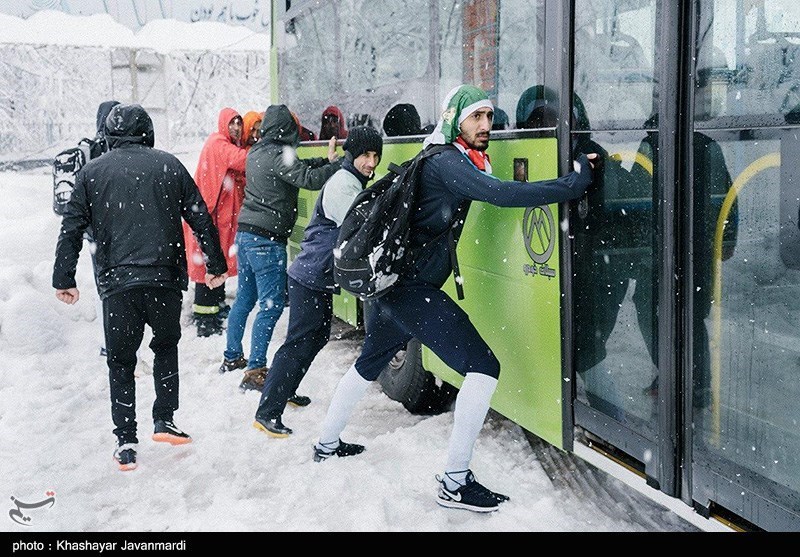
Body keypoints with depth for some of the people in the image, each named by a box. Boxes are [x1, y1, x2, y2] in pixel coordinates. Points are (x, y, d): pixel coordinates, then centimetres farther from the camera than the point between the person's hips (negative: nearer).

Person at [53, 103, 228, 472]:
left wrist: (64, 279, 11)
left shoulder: (91, 173, 6)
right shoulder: (169, 165, 5)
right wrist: (216, 265, 14)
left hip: (116, 282, 0)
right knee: (166, 346, 23)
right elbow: (201, 219, 6)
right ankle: (164, 421, 19)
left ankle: (125, 442, 9)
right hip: (165, 278, 0)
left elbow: (71, 229, 5)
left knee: (121, 360, 11)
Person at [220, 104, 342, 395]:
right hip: (266, 238, -9)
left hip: (245, 232, 9)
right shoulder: (278, 155, -14)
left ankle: (231, 357, 29)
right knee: (271, 304, -6)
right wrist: (338, 163, -13)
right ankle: (255, 371, -7)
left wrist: (325, 160, 5)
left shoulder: (257, 153, 13)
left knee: (245, 298, 18)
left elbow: (298, 166, 16)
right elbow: (308, 179, -22)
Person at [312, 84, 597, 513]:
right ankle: (455, 482, -9)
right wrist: (577, 181, -27)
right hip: (413, 287, -10)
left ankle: (327, 443, 46)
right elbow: (501, 194, -28)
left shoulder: (442, 159, 15)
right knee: (483, 367, -12)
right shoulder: (447, 162, -15)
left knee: (370, 363, 28)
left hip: (389, 280, 10)